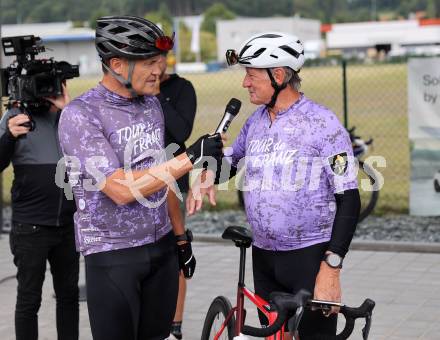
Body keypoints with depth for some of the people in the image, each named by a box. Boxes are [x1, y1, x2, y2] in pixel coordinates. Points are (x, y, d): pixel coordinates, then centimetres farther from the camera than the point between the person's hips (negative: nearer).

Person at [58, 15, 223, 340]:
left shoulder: (152, 104, 7)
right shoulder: (81, 114, -15)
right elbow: (122, 189, -23)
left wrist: (181, 236, 18)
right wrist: (190, 158, -22)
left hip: (163, 247, 6)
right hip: (113, 255, -6)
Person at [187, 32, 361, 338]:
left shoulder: (323, 123, -13)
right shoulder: (256, 120, 7)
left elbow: (349, 200, -14)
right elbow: (232, 159, 24)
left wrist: (331, 268, -20)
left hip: (310, 256, -6)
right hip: (263, 256, 6)